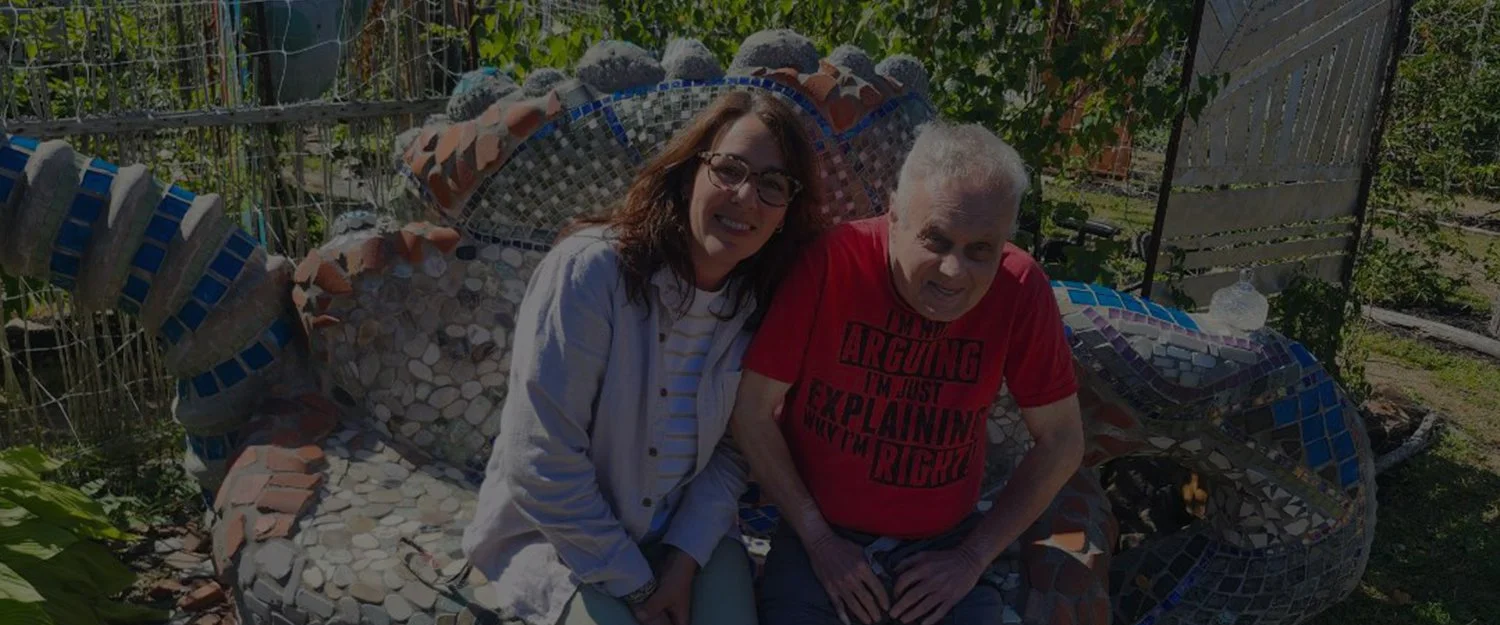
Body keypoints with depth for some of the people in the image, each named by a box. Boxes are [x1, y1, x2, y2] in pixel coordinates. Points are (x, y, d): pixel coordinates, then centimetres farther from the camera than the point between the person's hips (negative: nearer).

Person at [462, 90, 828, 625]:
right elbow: (541, 463, -24)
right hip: (560, 536, -3)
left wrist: (683, 561, -16)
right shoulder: (588, 271, -23)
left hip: (688, 532, 4)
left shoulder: (759, 305, -7)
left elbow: (732, 454, -2)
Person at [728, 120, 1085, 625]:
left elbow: (1061, 443, -3)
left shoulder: (1021, 290, -15)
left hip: (942, 547, 2)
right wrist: (817, 540, -11)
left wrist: (974, 557, -7)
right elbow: (751, 412, -12)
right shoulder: (832, 263, -21)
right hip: (821, 537, -1)